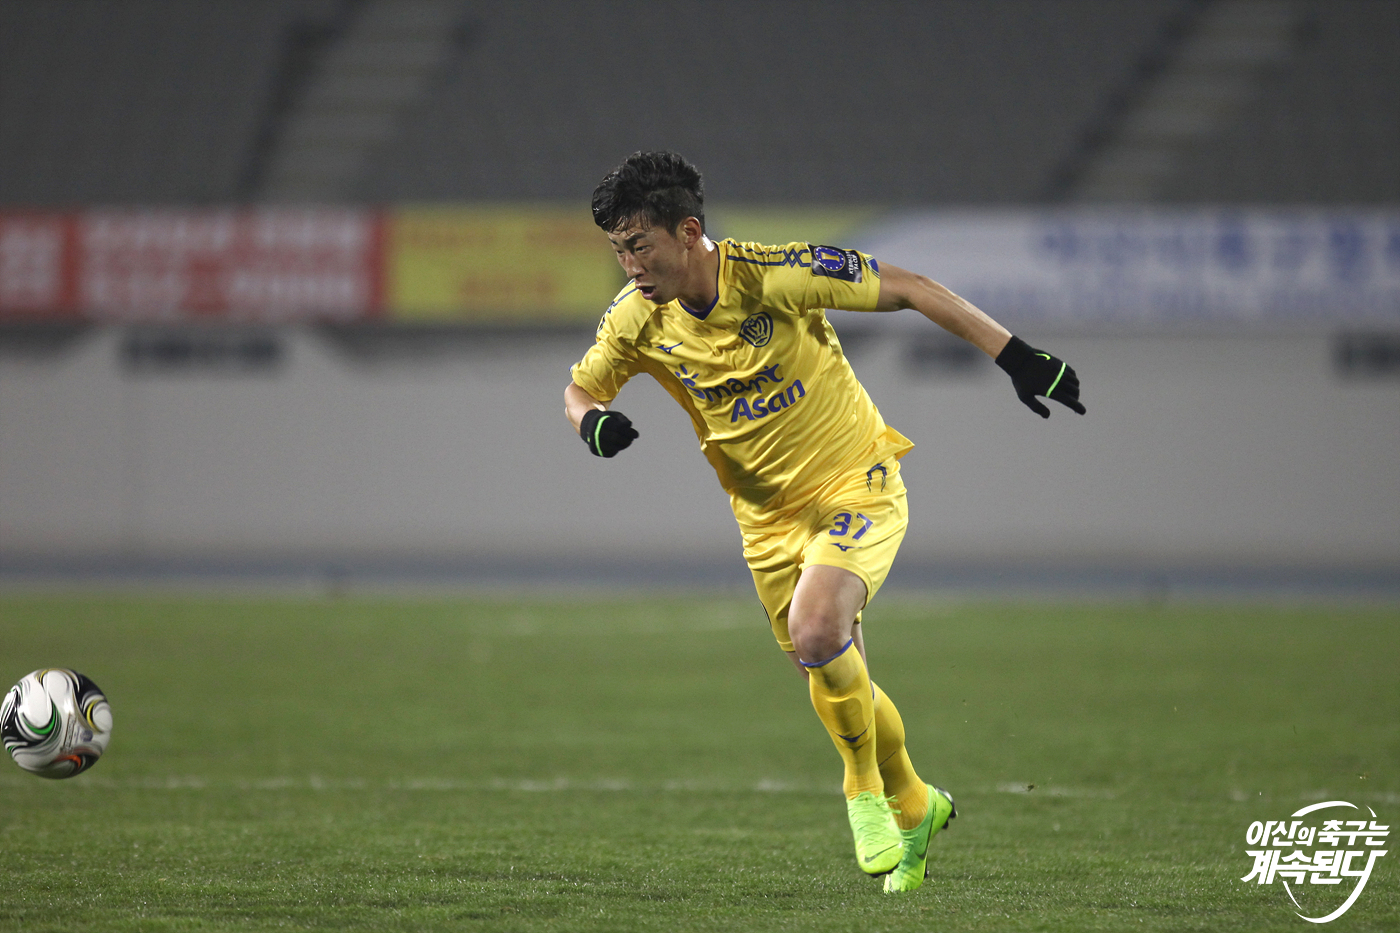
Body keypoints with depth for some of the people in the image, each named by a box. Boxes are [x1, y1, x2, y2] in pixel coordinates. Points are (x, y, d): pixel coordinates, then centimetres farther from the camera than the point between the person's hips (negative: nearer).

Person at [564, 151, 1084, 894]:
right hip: (768, 517, 5)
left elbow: (905, 289, -15)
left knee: (816, 633, -29)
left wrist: (1014, 356, -16)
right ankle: (913, 806, 38)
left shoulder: (773, 275, -23)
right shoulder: (637, 319, -9)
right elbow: (578, 388, 9)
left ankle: (866, 786, -5)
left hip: (856, 484, -5)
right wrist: (593, 420, -17)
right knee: (837, 681, 11)